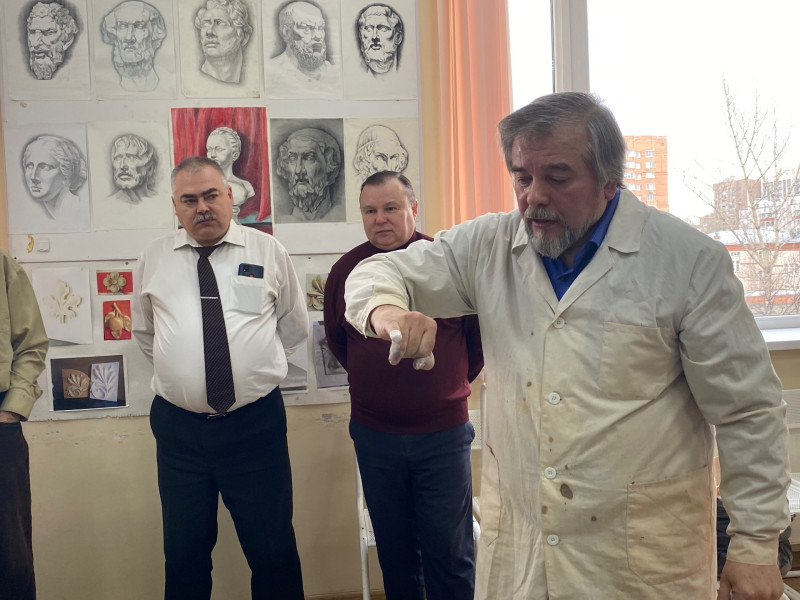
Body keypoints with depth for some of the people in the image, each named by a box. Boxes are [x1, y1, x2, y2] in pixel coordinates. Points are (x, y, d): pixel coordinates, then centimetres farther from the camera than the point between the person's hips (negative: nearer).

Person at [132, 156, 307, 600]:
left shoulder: (268, 252, 2)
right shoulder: (154, 259, 6)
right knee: (184, 554, 13)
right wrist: (180, 367, 13)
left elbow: (294, 326, 12)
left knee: (274, 550, 7)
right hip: (178, 426, 2)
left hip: (256, 424, -1)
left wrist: (257, 365, 9)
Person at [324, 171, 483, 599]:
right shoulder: (345, 270, 1)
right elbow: (336, 339, 17)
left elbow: (480, 330, 2)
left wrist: (452, 383, 7)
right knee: (394, 551, 16)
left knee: (450, 553, 7)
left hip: (443, 432, -2)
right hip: (374, 434, 3)